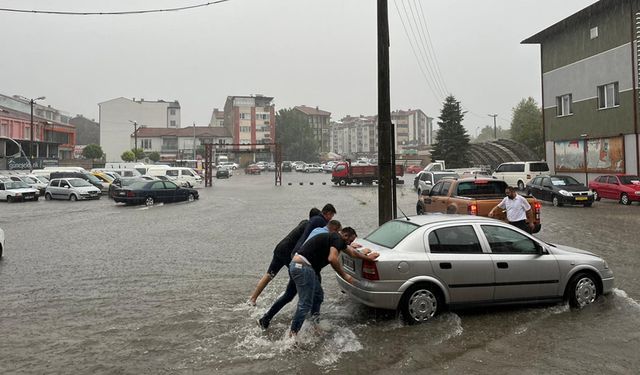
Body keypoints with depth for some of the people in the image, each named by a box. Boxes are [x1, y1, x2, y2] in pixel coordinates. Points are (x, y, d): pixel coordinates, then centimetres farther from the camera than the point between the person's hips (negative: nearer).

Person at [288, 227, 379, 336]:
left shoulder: (334, 238, 22)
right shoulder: (338, 239, -8)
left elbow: (352, 252, 37)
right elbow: (332, 259, -26)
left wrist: (368, 257, 48)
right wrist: (344, 276, -14)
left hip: (298, 265, 10)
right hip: (303, 267, -10)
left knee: (318, 295, 20)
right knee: (305, 304, -7)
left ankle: (315, 322, 28)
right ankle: (293, 333, -2)